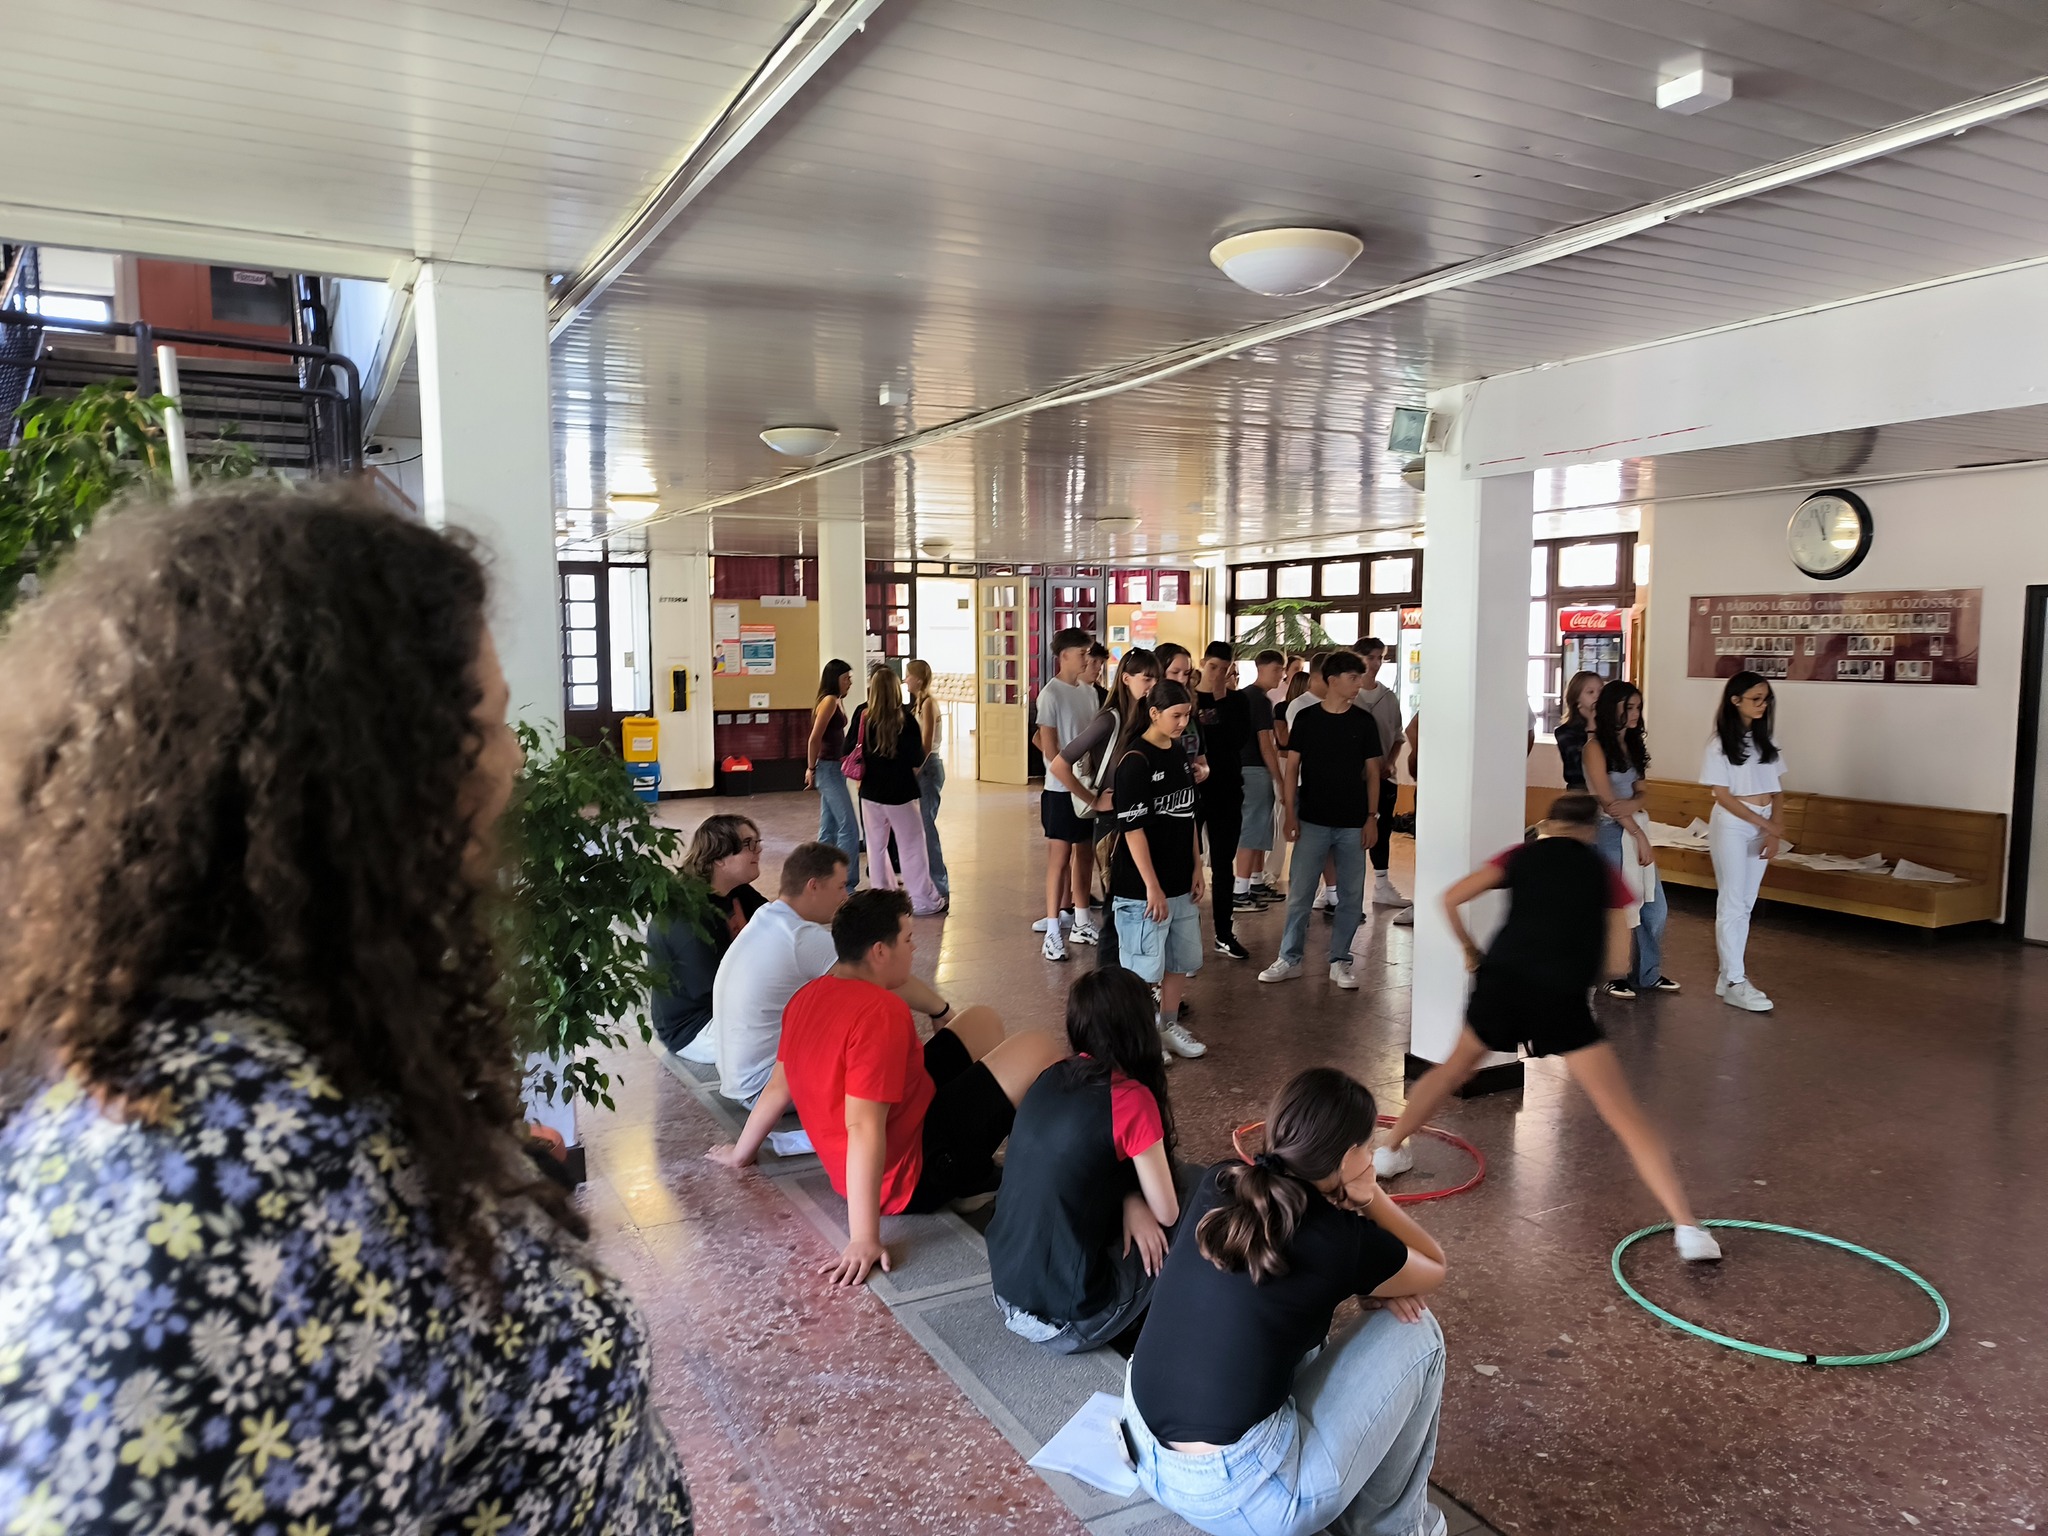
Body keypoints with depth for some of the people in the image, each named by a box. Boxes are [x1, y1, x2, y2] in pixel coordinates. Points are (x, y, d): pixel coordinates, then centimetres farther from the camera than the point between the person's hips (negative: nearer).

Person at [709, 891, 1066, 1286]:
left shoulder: (808, 997, 1)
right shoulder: (881, 1013, -27)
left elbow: (778, 1087, 10)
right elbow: (864, 1128, -32)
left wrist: (741, 1153, 25)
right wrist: (864, 1239, -31)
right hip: (912, 1175, -9)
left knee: (983, 1021, 17)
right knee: (1040, 1049, -9)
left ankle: (983, 1164, 20)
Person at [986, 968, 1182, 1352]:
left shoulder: (1051, 1078, 3)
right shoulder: (1131, 1100, -16)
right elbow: (1167, 1213, -6)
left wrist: (1129, 1201, 1)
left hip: (1007, 1289, 6)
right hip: (1065, 1321, -6)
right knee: (1181, 1225, 14)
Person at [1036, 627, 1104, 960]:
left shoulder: (1089, 692, 9)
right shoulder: (1052, 693, -12)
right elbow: (1048, 746, -15)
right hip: (1062, 789, -7)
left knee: (1085, 855, 13)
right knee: (1060, 858, -4)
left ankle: (1081, 924, 24)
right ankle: (1052, 933, 2)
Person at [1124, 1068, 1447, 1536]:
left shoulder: (1217, 1186, 1)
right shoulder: (1339, 1240, -13)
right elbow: (1433, 1269, 9)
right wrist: (1370, 1194, -1)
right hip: (1240, 1497, -6)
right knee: (1414, 1332, 7)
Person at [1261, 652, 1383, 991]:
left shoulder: (1363, 721, 3)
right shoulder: (1306, 718, -1)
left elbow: (1372, 772, 6)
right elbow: (1291, 767, 1)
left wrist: (1372, 817, 0)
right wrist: (1290, 814, -4)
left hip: (1353, 823, 1)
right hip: (1313, 821, -1)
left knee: (1351, 896, 6)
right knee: (1299, 893, 2)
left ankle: (1339, 961, 18)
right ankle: (1290, 959, 14)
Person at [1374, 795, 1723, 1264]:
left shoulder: (1522, 855, 16)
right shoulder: (1605, 874, 15)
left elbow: (1451, 899, 9)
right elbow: (1616, 963, 12)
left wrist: (1470, 950, 24)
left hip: (1501, 977, 2)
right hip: (1562, 996, -2)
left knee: (1456, 1066, 28)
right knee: (1625, 1114, 3)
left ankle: (1390, 1150, 38)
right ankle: (1687, 1228, -1)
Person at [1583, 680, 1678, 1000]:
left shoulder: (1632, 745, 13)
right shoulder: (1595, 746, -10)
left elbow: (1642, 794, 9)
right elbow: (1608, 800, -14)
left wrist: (1633, 805, -16)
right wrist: (1640, 836, -14)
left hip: (1635, 829, 8)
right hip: (1610, 832, -8)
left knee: (1654, 907, 9)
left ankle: (1648, 974, 22)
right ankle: (1610, 976, 13)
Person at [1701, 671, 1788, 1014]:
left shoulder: (1766, 737, 9)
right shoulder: (1720, 742, -8)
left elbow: (1775, 789, 7)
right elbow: (1722, 795, -11)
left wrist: (1776, 830, -5)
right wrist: (1766, 824, -15)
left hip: (1763, 825, 6)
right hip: (1732, 825, -6)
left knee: (1746, 904, 8)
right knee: (1731, 903, -3)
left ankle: (1727, 975, 16)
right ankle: (1735, 983, -1)